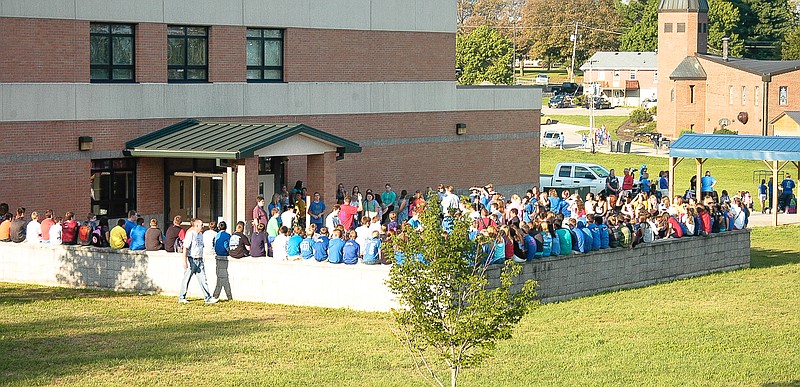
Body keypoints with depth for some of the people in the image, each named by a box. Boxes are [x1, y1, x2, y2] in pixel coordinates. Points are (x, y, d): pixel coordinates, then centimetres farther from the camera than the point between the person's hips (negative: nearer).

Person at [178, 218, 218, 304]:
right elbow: (185, 248, -17)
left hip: (199, 260, 7)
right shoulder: (190, 234, -12)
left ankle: (208, 298, 0)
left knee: (203, 279, 2)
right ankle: (181, 298, 13)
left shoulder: (200, 234, 13)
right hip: (191, 259, -7)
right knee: (186, 279, 3)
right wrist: (185, 261, -22)